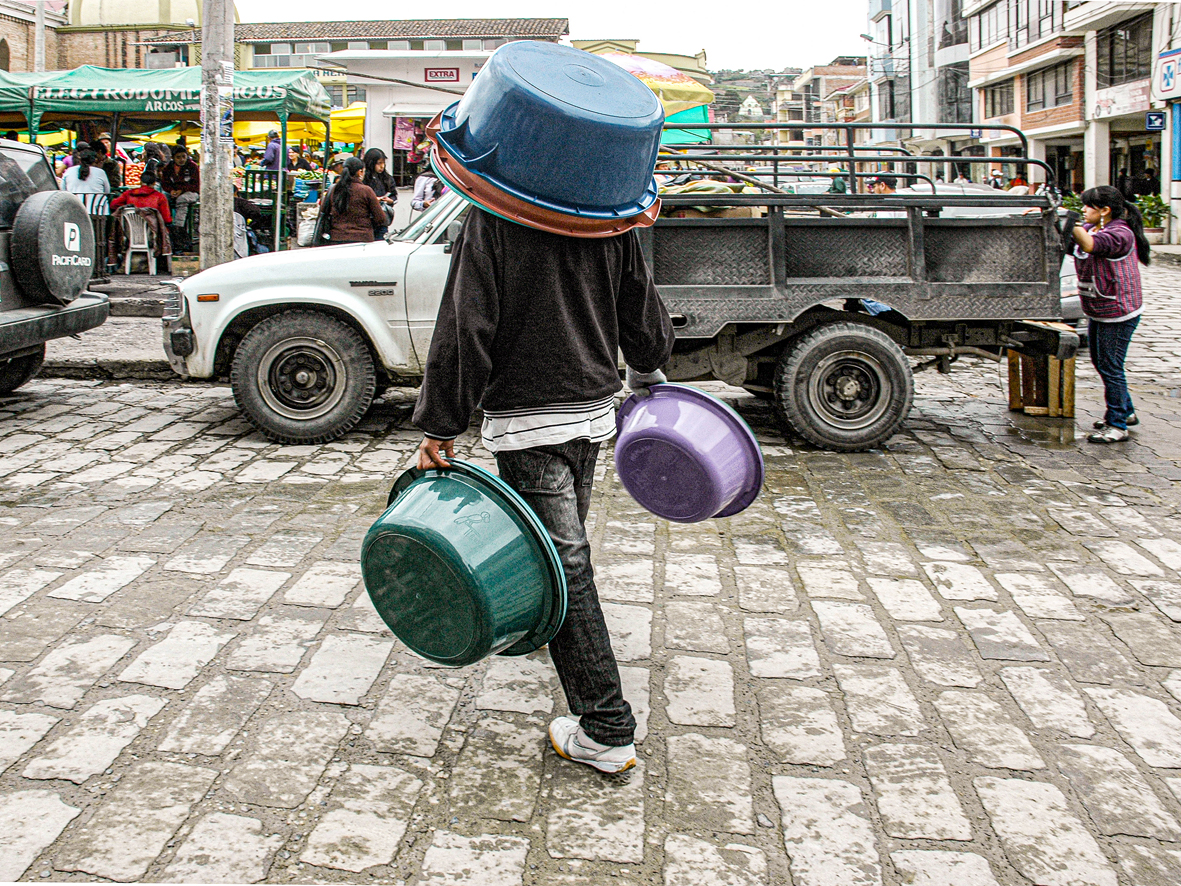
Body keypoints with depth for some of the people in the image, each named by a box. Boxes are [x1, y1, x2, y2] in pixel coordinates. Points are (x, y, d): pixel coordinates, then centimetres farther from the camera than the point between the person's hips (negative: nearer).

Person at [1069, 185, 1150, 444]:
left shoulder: (1121, 234, -19)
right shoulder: (1090, 228, 10)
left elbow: (1089, 244, -35)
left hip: (1118, 313, -10)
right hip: (1099, 313, 10)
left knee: (1111, 367, -6)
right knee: (1101, 362, 18)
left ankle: (1117, 425, 1)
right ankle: (1126, 412, 34)